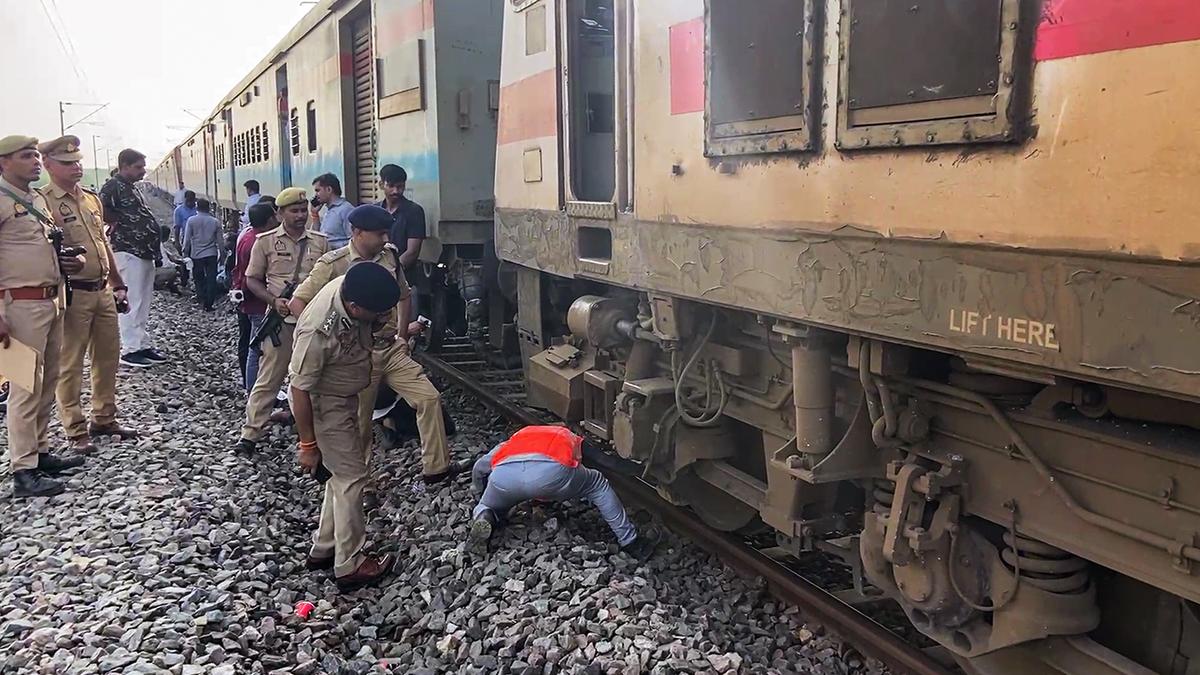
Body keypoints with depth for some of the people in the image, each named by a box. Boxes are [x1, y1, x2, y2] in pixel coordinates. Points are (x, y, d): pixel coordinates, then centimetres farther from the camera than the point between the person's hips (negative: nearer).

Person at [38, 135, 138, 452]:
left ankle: (104, 419, 29)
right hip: (72, 294, -8)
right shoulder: (43, 202, -10)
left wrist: (118, 285, 20)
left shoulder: (92, 199, 14)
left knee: (107, 357, 15)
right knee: (69, 365, 1)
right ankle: (76, 431, 10)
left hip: (102, 291, 8)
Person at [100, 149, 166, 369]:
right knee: (131, 303, -7)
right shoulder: (114, 186, -10)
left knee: (143, 303, 13)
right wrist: (115, 223, -11)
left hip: (144, 252, 10)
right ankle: (131, 349, -4)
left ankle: (144, 344, 20)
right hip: (128, 251, -10)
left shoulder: (131, 188, 19)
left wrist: (156, 254, 18)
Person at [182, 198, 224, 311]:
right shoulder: (215, 222, -2)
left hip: (196, 254, 0)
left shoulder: (191, 220, -5)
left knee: (198, 278, 16)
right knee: (211, 279, 2)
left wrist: (185, 251, 9)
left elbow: (187, 238, -2)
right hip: (211, 254, 0)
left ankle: (201, 297, 16)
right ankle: (208, 304, 0)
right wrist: (222, 253, 15)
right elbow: (220, 240, 4)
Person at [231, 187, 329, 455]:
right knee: (268, 378, 0)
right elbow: (252, 279, 4)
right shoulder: (266, 241, 1)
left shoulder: (320, 242, 7)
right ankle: (251, 433, 7)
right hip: (281, 320, -2)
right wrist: (274, 300, -12)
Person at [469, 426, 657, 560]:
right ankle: (630, 542, 23)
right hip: (550, 471, -2)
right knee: (598, 483, 27)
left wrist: (483, 499, 66)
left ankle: (483, 518, 1)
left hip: (503, 473, 2)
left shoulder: (514, 439, 44)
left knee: (488, 508, 35)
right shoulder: (571, 440, 41)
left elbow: (478, 468, 49)